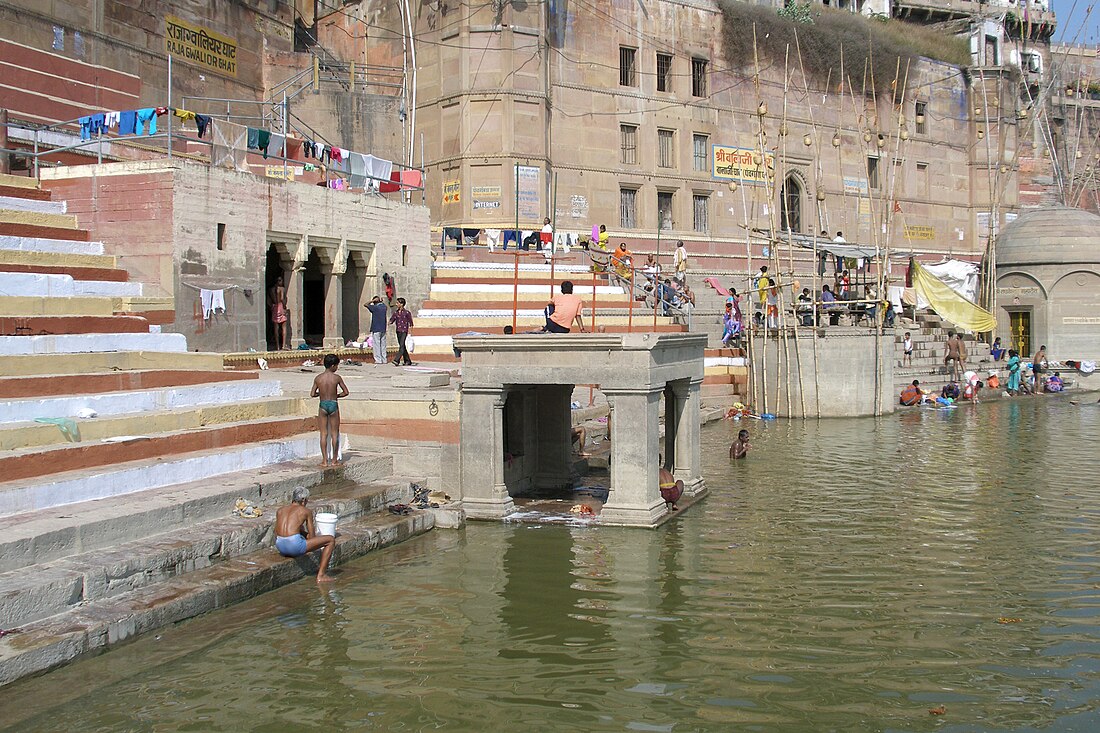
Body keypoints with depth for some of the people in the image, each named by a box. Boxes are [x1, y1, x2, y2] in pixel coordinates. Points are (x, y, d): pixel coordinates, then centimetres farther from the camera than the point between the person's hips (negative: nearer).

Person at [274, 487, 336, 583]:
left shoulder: (280, 510, 18)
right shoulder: (306, 511, 6)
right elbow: (312, 538, 8)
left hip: (280, 546, 6)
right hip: (295, 546, -6)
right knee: (331, 540, 9)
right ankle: (321, 575, 7)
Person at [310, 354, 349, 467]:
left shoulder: (318, 378, -3)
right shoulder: (337, 378, -8)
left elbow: (312, 394, 0)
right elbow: (346, 392, -1)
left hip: (322, 405, 1)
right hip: (333, 405, -1)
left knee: (324, 434, 6)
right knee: (334, 433, 9)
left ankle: (325, 460, 5)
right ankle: (334, 460, 13)